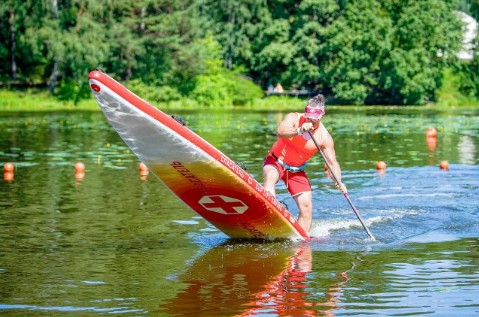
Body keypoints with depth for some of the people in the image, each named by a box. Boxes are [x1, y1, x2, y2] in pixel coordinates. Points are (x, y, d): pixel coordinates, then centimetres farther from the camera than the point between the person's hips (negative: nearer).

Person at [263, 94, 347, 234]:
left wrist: (339, 182, -33)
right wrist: (299, 131, -58)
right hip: (276, 161, -3)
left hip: (297, 170, 3)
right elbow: (280, 132, -39)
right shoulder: (294, 118, -18)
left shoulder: (324, 137, -13)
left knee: (307, 206, -7)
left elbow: (333, 162, -14)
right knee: (270, 177, -36)